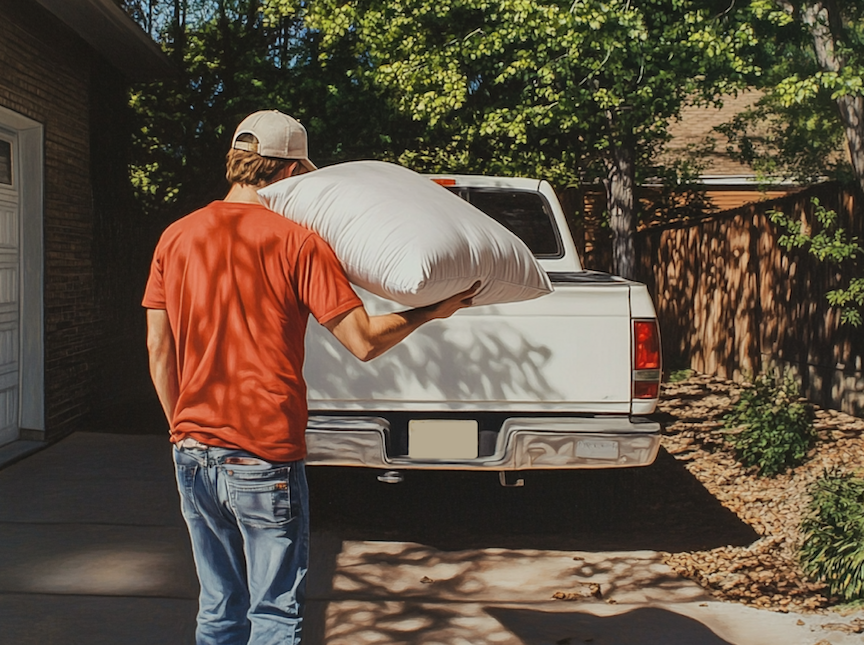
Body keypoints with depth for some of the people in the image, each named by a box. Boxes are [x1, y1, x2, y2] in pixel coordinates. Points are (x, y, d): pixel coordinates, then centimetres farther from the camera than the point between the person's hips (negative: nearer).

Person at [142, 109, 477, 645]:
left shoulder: (176, 238, 5)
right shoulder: (297, 242, -9)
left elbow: (159, 349, 8)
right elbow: (365, 341, -11)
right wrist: (432, 311, 4)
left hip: (193, 454, 5)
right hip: (265, 459, -5)